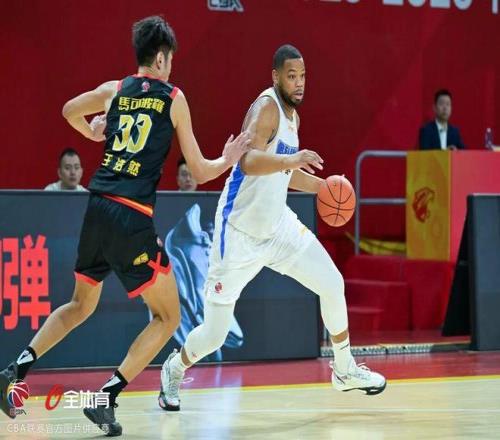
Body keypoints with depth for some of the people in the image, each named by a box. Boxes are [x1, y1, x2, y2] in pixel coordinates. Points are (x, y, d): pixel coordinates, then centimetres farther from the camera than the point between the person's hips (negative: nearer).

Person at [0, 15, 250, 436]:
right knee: (168, 316, 7)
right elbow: (200, 172, 6)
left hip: (97, 211, 6)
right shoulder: (174, 98, 3)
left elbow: (70, 111, 32)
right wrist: (229, 159, 26)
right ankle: (107, 398, -6)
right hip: (133, 217, -5)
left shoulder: (114, 90, 13)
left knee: (81, 305, 25)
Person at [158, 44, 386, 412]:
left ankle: (345, 370, 18)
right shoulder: (265, 108, -18)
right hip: (240, 231, -8)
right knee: (214, 335, -2)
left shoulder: (292, 114, 9)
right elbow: (249, 162, -36)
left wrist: (324, 186, 12)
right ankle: (175, 369, 28)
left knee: (332, 284, 0)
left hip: (277, 224, 8)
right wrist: (290, 160, -49)